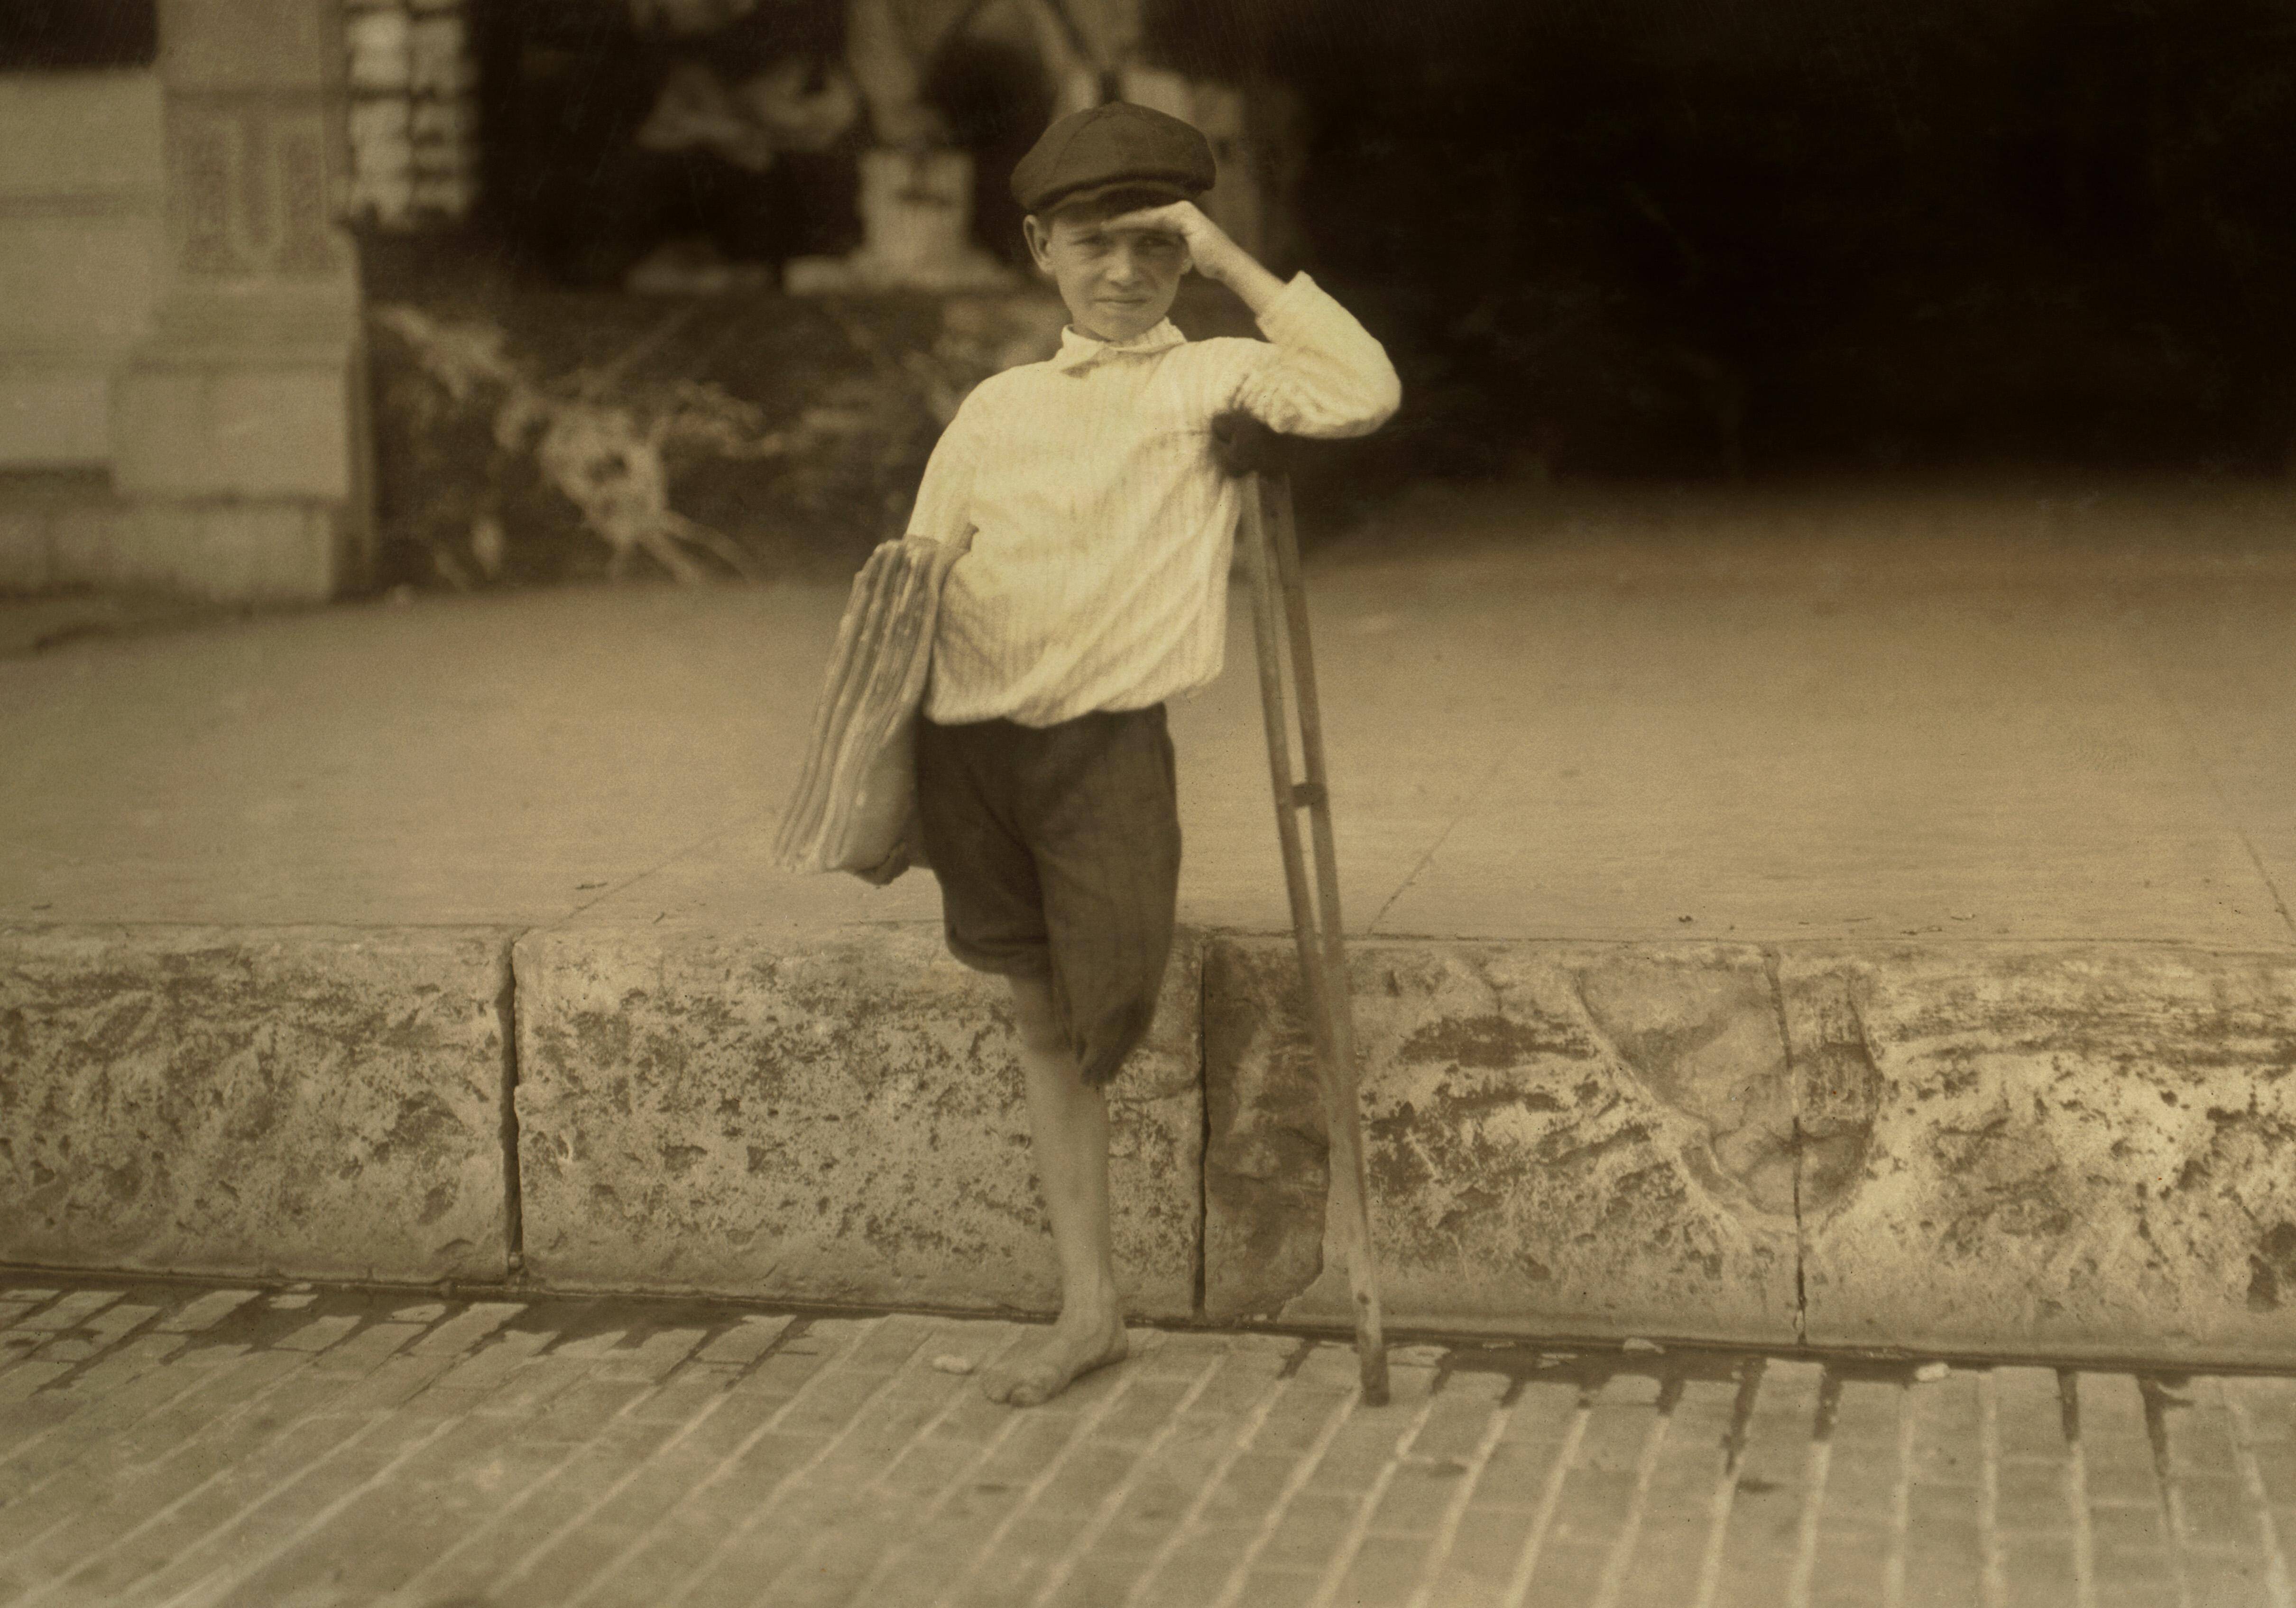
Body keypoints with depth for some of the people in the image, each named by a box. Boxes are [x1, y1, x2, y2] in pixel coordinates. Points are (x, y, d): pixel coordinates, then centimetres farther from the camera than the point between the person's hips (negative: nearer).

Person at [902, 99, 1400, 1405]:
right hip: (972, 744, 4)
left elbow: (1367, 393, -13)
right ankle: (1091, 1309, 18)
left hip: (1108, 738, -3)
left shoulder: (1214, 379, 5)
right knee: (1045, 1027, 9)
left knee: (1105, 1013, -14)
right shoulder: (1000, 406, 16)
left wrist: (1231, 261, -9)